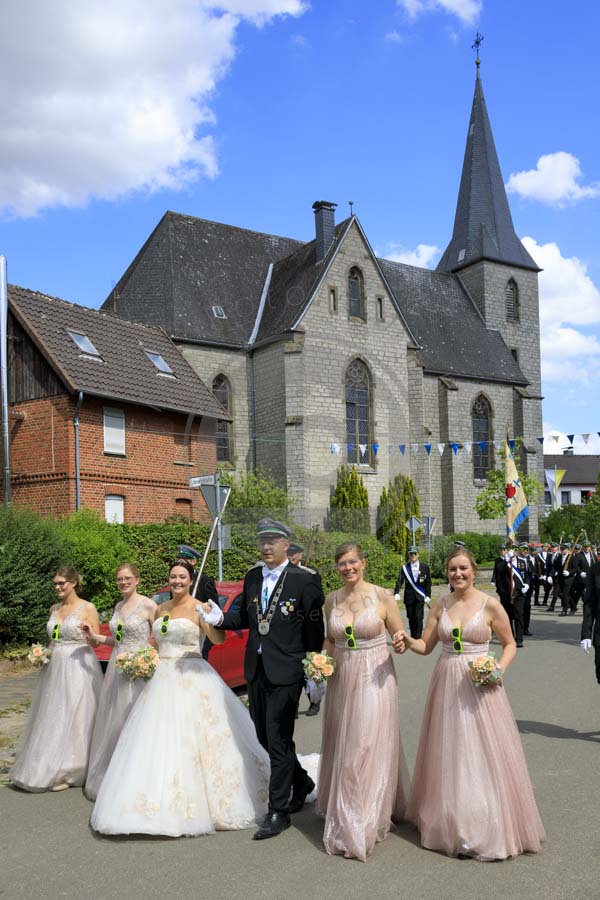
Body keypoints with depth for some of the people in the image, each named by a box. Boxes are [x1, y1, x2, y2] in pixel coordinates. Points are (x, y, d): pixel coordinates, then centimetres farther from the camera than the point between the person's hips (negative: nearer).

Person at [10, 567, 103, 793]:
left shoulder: (87, 608, -7)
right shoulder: (54, 609, 12)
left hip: (78, 668, -6)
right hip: (54, 667, 7)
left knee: (72, 717, -2)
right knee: (52, 717, 9)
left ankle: (70, 772, 7)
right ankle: (52, 767, 21)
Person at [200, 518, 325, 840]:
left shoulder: (304, 580, -11)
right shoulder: (252, 577, 7)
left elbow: (315, 628, -9)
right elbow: (244, 617, 14)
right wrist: (219, 618, -5)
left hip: (285, 672, -6)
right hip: (256, 670, 7)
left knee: (277, 740, -1)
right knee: (266, 737, 17)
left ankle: (278, 812, 14)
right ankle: (301, 782, 40)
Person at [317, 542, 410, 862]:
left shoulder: (382, 596, -7)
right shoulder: (331, 600, 5)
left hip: (374, 679, -4)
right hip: (341, 679, 4)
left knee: (370, 747, -3)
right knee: (343, 748, 13)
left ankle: (366, 822, 8)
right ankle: (343, 811, 32)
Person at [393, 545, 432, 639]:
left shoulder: (425, 567, 3)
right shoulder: (405, 567, 2)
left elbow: (428, 582, 6)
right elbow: (400, 581, -6)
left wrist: (427, 596, 0)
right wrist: (396, 593, -21)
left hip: (420, 596, -1)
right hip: (409, 596, 1)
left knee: (418, 617, -10)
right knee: (411, 618, 7)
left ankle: (418, 638, -6)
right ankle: (413, 638, 19)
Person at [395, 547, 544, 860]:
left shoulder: (490, 605, -6)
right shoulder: (440, 605, 4)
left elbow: (510, 644, 3)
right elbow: (425, 645, 5)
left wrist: (500, 669, -13)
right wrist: (407, 642, -15)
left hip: (479, 685, -3)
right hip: (446, 684, 3)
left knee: (483, 755, 1)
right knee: (448, 755, 11)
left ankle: (491, 829, 17)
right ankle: (450, 822, 28)